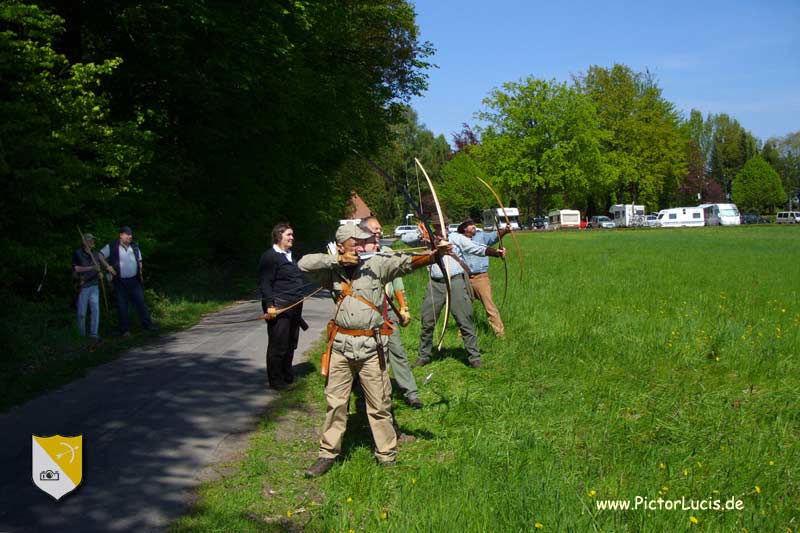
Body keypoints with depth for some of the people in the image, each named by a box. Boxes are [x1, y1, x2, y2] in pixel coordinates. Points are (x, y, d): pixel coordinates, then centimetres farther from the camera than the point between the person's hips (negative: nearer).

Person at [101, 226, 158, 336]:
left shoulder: (134, 247, 10)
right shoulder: (112, 247, -5)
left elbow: (139, 260, 20)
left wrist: (140, 272, 9)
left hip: (134, 280, 4)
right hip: (120, 282, -4)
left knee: (140, 302, 3)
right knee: (122, 306, 1)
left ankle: (147, 324, 10)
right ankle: (125, 330, 7)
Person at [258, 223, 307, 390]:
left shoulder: (290, 256, 19)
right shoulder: (270, 257, -10)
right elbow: (265, 283, -16)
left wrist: (298, 304, 26)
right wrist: (270, 305, -23)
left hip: (294, 307, 9)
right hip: (279, 308, -9)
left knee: (291, 344, 15)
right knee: (278, 345, -4)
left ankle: (287, 376, 27)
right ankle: (276, 381, 4)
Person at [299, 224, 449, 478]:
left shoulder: (377, 264, -2)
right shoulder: (333, 272, 6)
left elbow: (406, 262, -15)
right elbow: (304, 263, -3)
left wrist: (433, 254, -32)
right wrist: (337, 260, -9)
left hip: (370, 346, -2)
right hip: (340, 345, 2)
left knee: (379, 404, 5)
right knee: (335, 402, 10)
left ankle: (386, 455, 19)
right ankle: (328, 453, 23)